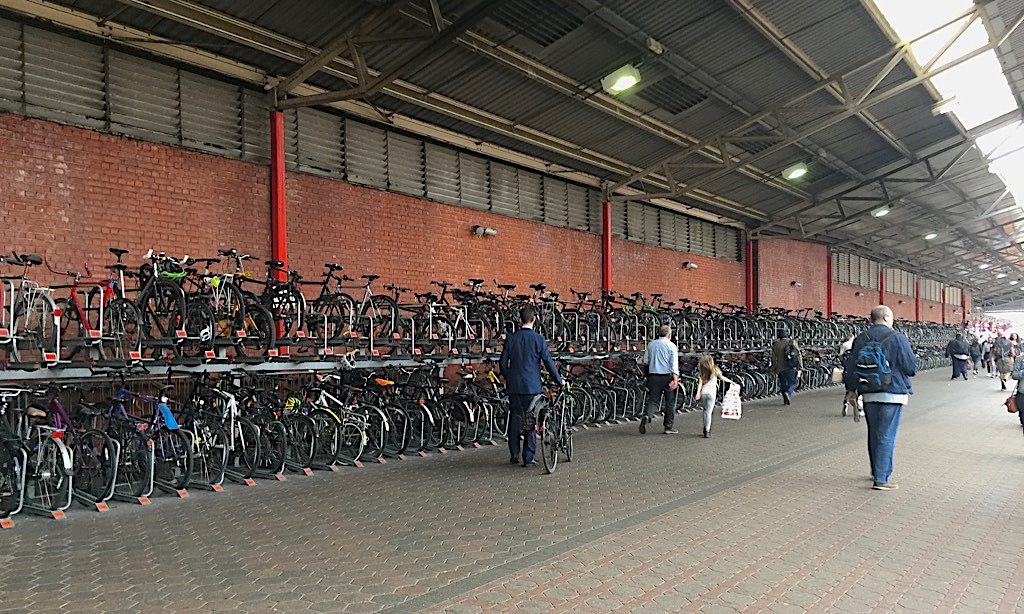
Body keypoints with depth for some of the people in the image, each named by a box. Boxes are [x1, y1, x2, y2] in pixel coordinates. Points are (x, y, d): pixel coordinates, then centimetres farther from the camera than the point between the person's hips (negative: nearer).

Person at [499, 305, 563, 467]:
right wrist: (559, 381, 5)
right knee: (531, 421, 4)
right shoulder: (538, 339, -7)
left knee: (515, 419, 14)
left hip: (514, 386, 3)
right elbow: (548, 362, -6)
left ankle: (514, 454, 21)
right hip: (532, 386, -3)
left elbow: (503, 362, 4)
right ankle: (528, 458, 6)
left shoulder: (511, 338, 1)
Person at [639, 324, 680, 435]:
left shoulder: (651, 344, 8)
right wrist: (675, 378, -19)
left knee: (653, 400, 6)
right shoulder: (671, 346, -3)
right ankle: (668, 427, 16)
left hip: (653, 376, 3)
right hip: (667, 377, -3)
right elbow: (674, 363, -13)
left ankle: (646, 415, -23)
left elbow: (645, 361, 9)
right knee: (670, 402, 10)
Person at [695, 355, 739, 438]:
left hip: (703, 392, 2)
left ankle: (706, 427, 20)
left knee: (705, 410, 19)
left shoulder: (701, 372, 6)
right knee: (709, 412, -3)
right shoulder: (714, 370, 5)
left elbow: (700, 382, -4)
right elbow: (722, 378, 11)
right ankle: (707, 431, -8)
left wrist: (698, 393, -10)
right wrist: (732, 382, 23)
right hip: (712, 393, -2)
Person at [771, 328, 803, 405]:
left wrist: (774, 370, 14)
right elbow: (799, 355, -5)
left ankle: (785, 400, 15)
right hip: (792, 367, -1)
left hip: (781, 368, 1)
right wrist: (800, 367, -1)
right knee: (792, 383, 9)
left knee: (783, 384, 15)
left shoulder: (775, 345, 2)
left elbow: (774, 359, 5)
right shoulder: (792, 342, -1)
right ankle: (787, 393, -18)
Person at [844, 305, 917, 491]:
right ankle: (881, 479, 0)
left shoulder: (861, 339, 5)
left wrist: (851, 389, 14)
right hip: (892, 393, -5)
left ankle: (877, 471, 29)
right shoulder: (897, 338, -9)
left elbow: (851, 366, 6)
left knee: (874, 434, 16)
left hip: (869, 394, 5)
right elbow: (912, 367, -8)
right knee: (887, 436, -2)